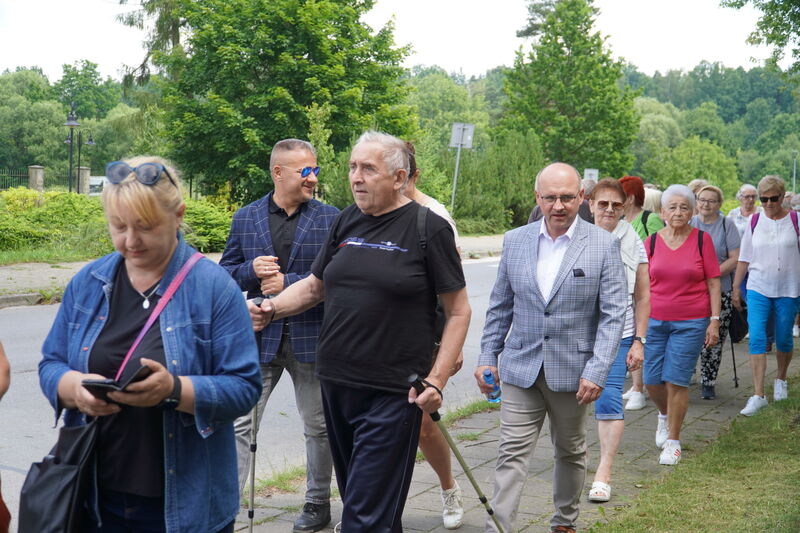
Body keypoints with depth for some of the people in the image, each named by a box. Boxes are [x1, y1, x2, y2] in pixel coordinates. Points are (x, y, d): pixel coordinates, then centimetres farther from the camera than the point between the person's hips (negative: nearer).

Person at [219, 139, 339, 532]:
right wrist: (251, 271, -14)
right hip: (260, 336, 1)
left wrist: (288, 282, -17)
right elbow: (226, 273, 7)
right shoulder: (245, 218, 4)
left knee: (318, 427, 13)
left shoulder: (330, 218, -2)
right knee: (240, 423, -1)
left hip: (311, 337, 0)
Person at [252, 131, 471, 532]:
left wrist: (435, 381, -11)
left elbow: (458, 311, -4)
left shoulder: (428, 228, -6)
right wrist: (272, 309, 1)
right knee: (354, 495, 17)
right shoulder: (346, 222, 9)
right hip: (335, 383, 6)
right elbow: (315, 286, 20)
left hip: (392, 392, -6)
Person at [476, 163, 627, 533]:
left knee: (571, 452, 16)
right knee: (512, 453, -4)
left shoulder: (604, 245, -6)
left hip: (573, 371, -1)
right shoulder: (515, 241, 3)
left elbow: (613, 313, -8)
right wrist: (487, 357, 5)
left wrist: (597, 371, -16)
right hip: (521, 369, 1)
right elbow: (500, 306, 9)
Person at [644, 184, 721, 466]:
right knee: (652, 380, 5)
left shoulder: (702, 240, -1)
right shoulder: (652, 242, 4)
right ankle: (664, 414, 38)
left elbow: (713, 283, 1)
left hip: (691, 323, -2)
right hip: (654, 321, 3)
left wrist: (714, 321, -4)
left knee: (676, 381, -6)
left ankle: (673, 441, 9)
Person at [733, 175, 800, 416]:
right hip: (758, 288, 1)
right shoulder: (754, 222, 4)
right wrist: (736, 287, 7)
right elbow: (744, 258, 9)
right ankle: (758, 395, -13)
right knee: (756, 338, -12)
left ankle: (781, 380, 36)